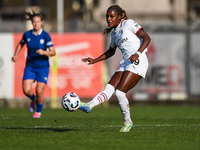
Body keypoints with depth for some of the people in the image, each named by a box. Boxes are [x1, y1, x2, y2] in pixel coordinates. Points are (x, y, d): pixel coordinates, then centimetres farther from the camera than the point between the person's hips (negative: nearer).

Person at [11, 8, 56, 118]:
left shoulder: (45, 36, -10)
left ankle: (38, 111, 18)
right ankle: (33, 99, 24)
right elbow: (21, 44, 21)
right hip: (30, 67, 2)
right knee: (26, 90, -13)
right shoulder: (27, 35, 0)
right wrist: (16, 55, 7)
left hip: (42, 67, -2)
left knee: (39, 91, -7)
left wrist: (44, 52, -31)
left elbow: (53, 52, -13)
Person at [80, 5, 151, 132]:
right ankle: (89, 106, -28)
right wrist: (95, 60, 28)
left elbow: (147, 38, -8)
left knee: (120, 92, -16)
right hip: (126, 63, 8)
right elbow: (111, 51, 37)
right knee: (109, 88, -11)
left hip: (138, 61, -8)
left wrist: (138, 53, -21)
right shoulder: (114, 32, 21)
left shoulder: (128, 23, -1)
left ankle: (128, 122, 0)